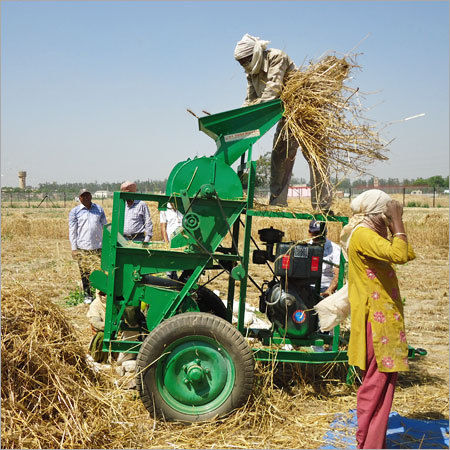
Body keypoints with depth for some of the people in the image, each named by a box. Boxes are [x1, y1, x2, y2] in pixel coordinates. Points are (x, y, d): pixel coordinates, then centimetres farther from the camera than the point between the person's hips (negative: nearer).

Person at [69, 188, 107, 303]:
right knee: (85, 273, 3)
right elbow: (72, 231, 4)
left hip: (98, 247, 1)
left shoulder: (99, 209, 13)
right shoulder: (75, 211, 6)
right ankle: (88, 295, 15)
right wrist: (73, 248, -2)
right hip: (82, 248, -1)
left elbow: (105, 227, 17)